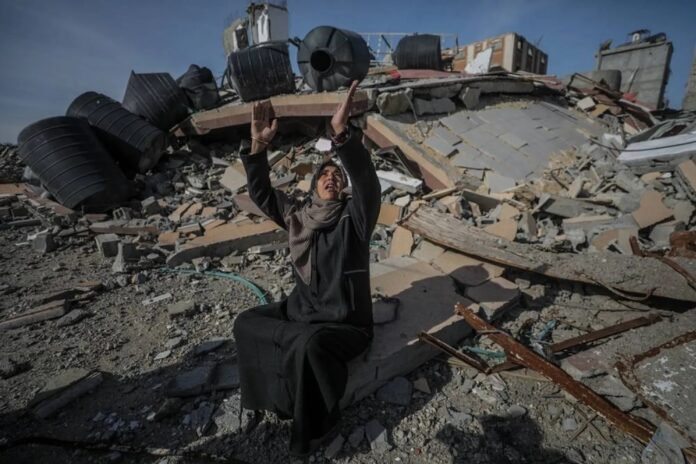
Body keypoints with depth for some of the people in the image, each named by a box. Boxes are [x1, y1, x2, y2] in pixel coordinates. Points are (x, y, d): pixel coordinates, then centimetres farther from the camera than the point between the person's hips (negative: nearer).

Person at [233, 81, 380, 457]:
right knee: (246, 323, -2)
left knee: (309, 344, -32)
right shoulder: (298, 217, 2)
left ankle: (317, 422, -3)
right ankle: (290, 393, 4)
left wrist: (342, 134, -45)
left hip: (345, 323, -5)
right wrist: (258, 148, -19)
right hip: (301, 311, 6)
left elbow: (368, 184, -31)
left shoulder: (354, 218, -12)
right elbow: (261, 194, -4)